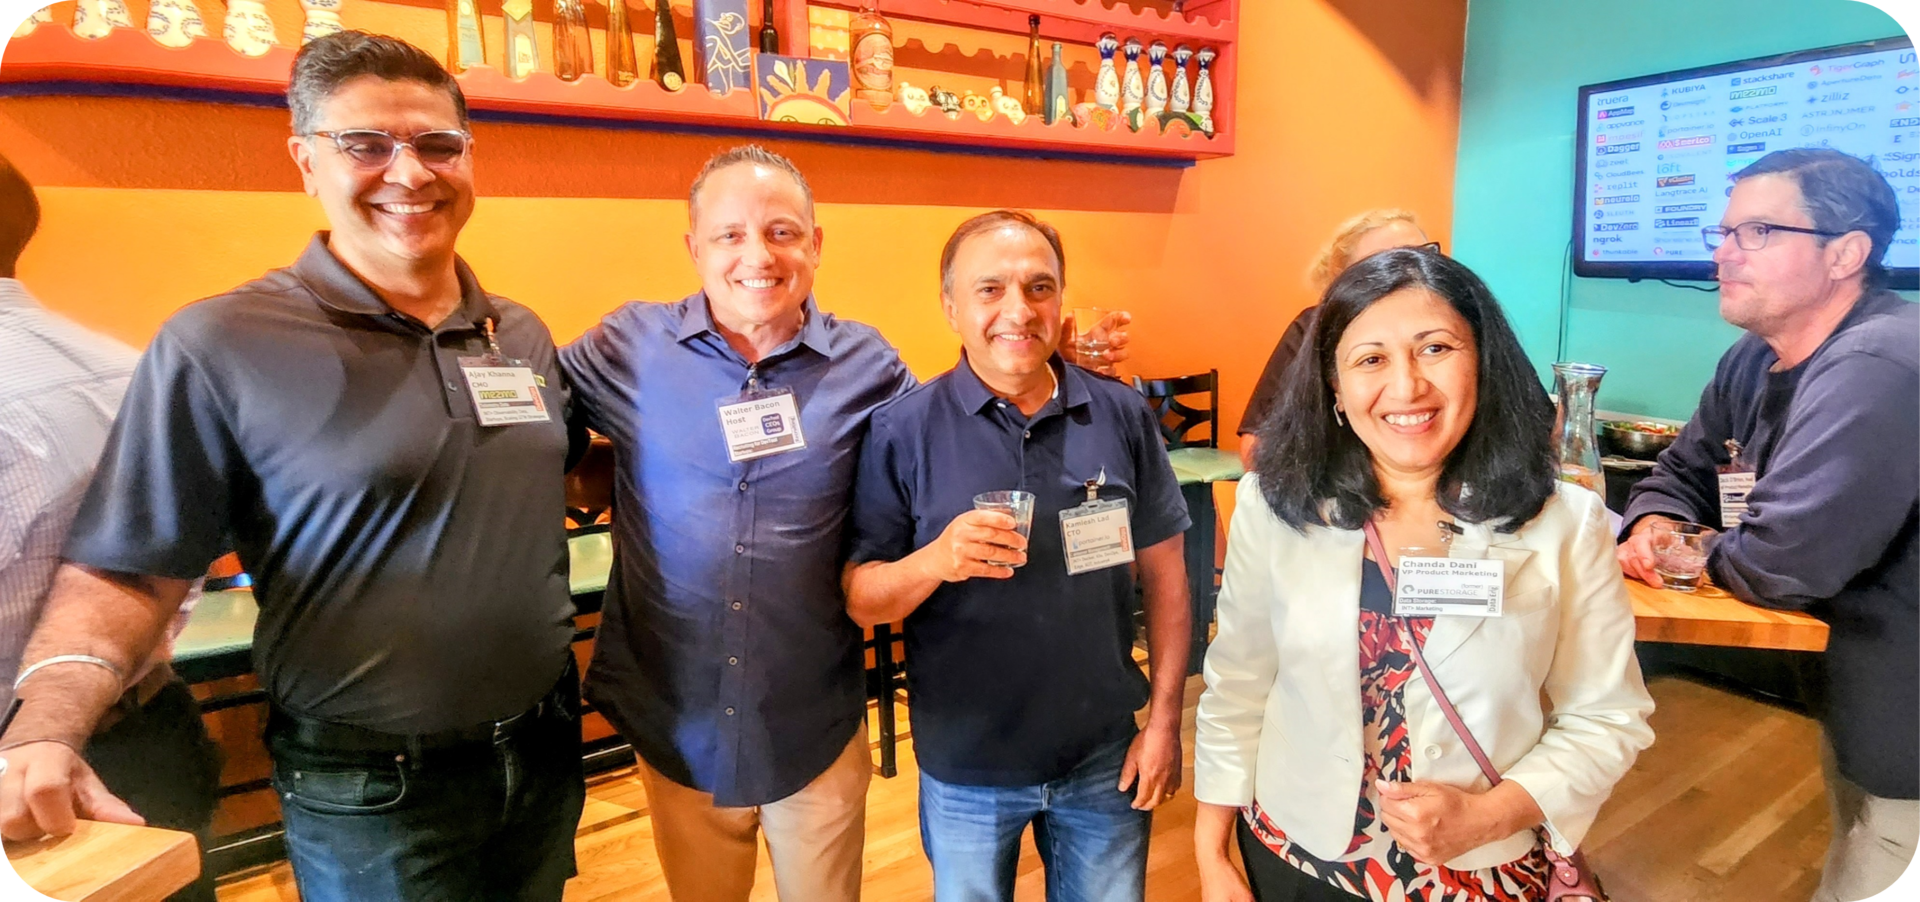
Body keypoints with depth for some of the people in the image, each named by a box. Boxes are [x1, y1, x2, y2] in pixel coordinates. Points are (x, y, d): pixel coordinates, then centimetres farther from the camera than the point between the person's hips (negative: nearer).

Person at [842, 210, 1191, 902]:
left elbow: (1163, 572, 1)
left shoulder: (1123, 415, -5)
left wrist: (1165, 719, -1)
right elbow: (860, 599, -9)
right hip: (964, 770, -1)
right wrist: (936, 561, -29)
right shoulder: (903, 430, -12)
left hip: (1105, 757, 2)